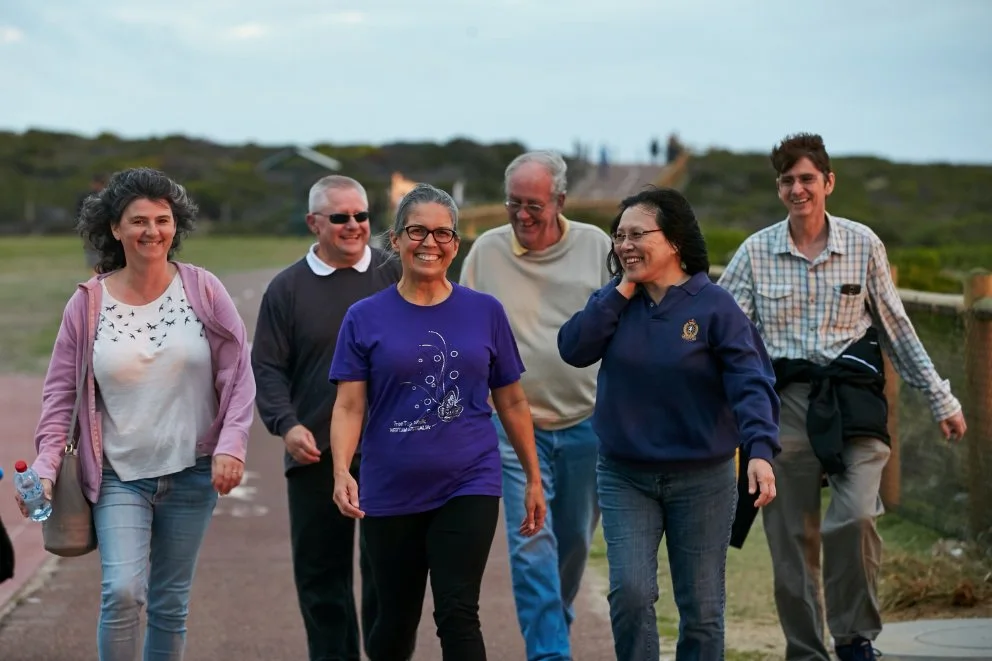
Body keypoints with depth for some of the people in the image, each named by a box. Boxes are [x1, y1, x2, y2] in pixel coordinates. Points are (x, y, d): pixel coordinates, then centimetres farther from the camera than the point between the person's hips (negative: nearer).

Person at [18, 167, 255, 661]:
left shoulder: (202, 290, -2)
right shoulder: (88, 303, -2)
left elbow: (238, 375, -1)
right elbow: (61, 391, 1)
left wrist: (231, 443, -13)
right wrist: (46, 463, -10)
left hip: (191, 473, 1)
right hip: (119, 475, -1)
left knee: (170, 604, 10)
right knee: (122, 591, -18)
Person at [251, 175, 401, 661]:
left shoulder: (395, 276, 5)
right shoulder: (287, 288, 5)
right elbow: (267, 368, 3)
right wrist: (285, 424, -12)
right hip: (316, 454, 1)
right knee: (321, 572, 6)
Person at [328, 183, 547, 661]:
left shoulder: (485, 312, 3)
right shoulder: (365, 318, 0)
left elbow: (512, 402, 10)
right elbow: (349, 406, -5)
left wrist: (533, 478, 12)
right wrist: (342, 470, -21)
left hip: (469, 485, 0)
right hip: (391, 495, 1)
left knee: (457, 616, -11)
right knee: (397, 619, 12)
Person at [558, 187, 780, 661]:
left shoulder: (714, 306, -10)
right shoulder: (616, 299, 4)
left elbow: (750, 382, -18)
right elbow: (573, 349, -10)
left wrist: (760, 449, -34)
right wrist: (623, 289, -12)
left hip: (701, 479, -2)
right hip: (624, 476, 3)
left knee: (701, 609, 6)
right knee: (630, 592, -11)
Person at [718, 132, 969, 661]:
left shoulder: (863, 245, 5)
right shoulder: (756, 252, 4)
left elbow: (896, 329, 13)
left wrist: (941, 399, 14)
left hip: (851, 399, -1)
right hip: (785, 404, 1)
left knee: (856, 517, -20)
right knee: (791, 539, 3)